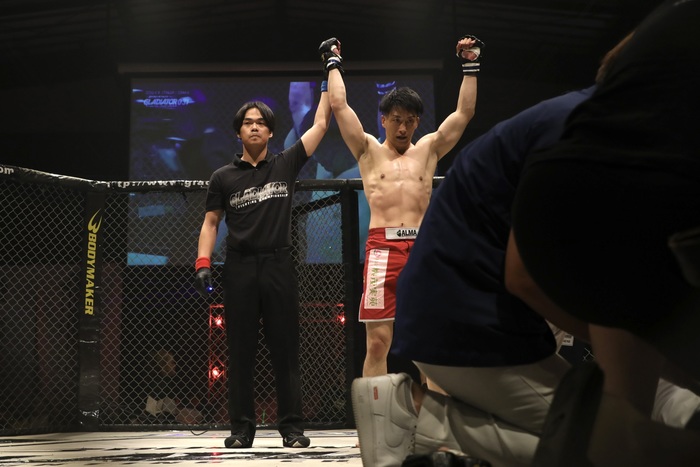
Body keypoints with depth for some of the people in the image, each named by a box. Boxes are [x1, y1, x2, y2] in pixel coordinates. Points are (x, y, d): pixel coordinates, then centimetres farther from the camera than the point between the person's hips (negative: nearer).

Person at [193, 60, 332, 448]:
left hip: (279, 265, 0)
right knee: (241, 351, 4)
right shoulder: (224, 177, 9)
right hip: (240, 267, 0)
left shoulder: (285, 165, 8)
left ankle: (291, 426, 6)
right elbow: (211, 222, 10)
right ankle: (242, 427, 10)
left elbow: (321, 124, 7)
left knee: (285, 349, 1)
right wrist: (203, 263, -4)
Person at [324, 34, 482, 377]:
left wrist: (470, 66, 22)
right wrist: (334, 64, 20)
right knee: (378, 342, -7)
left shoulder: (428, 150, 19)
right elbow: (338, 105, 11)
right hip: (383, 248, -2)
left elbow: (464, 112, 20)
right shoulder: (369, 151, 14)